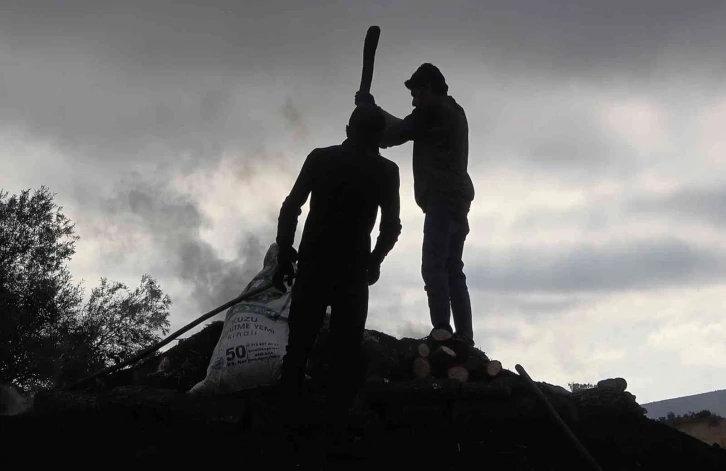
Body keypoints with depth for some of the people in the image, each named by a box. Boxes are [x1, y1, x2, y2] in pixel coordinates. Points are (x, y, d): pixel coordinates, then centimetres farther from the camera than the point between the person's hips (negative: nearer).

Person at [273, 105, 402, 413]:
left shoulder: (320, 158, 4)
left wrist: (284, 257, 5)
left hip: (313, 263, 1)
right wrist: (373, 261, 19)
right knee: (347, 346, 5)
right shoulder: (386, 171, 3)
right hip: (353, 268, -1)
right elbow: (391, 226, 3)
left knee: (300, 342, 5)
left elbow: (290, 209, 0)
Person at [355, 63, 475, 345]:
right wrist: (375, 112, 26)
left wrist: (369, 109, 9)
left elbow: (391, 136, -5)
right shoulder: (454, 113, 22)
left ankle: (442, 330, -24)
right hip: (457, 201, 10)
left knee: (433, 267, -15)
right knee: (453, 271, 8)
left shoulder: (432, 112, -6)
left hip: (442, 202, -9)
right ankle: (464, 335, 3)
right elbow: (404, 129, 29)